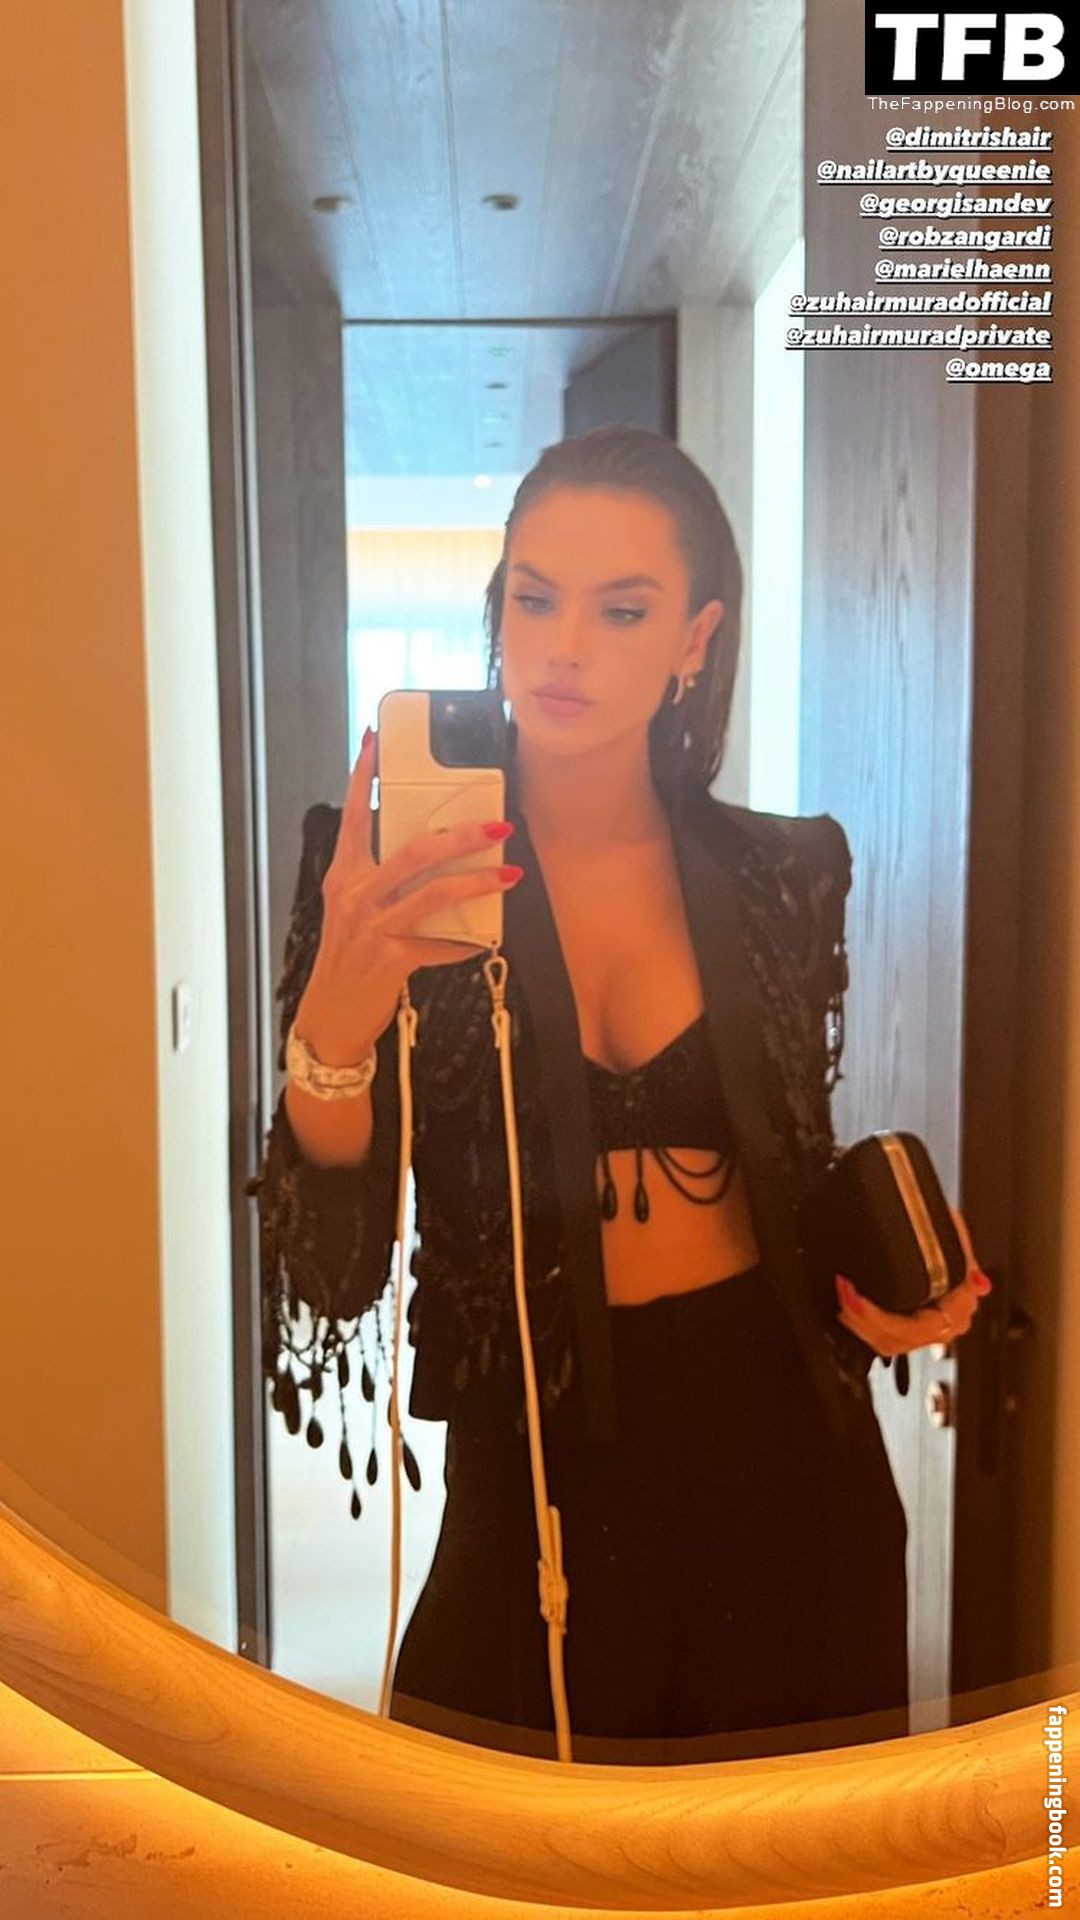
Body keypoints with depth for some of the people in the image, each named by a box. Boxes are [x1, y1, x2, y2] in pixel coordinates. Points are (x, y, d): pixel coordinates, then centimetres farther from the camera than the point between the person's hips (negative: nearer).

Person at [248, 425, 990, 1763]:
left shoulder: (783, 874, 0)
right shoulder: (391, 870, -9)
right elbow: (331, 1271, -15)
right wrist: (335, 1020, -31)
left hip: (783, 1458, 3)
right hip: (537, 1471, -2)